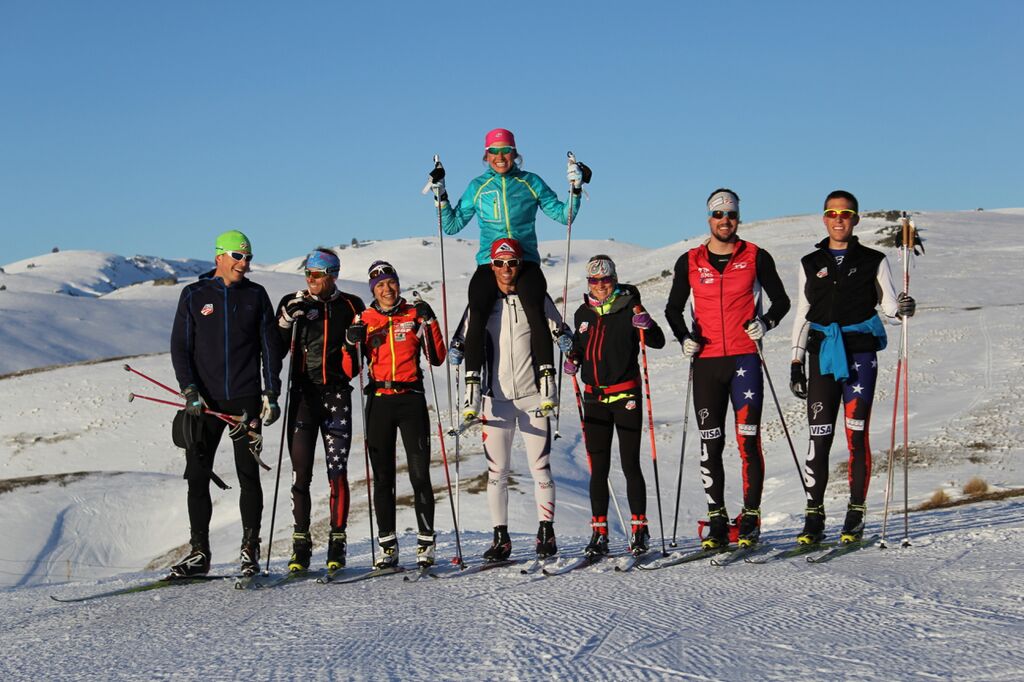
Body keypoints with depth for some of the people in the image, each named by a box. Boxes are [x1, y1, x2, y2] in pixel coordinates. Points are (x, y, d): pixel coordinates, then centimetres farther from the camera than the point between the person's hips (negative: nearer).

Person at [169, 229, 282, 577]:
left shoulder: (256, 295, 8)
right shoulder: (194, 295, 6)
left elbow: (269, 346, 9)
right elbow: (180, 346, 4)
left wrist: (271, 393, 0)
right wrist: (189, 390, -9)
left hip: (246, 400, 0)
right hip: (205, 401, 0)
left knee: (248, 475, -2)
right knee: (197, 476, 0)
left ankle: (250, 550, 6)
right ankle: (199, 552, 7)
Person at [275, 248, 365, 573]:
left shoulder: (350, 306, 7)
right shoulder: (292, 304, 7)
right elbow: (275, 349, 2)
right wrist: (287, 321, -12)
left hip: (337, 394, 0)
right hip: (303, 393, 1)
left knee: (337, 471, -2)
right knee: (300, 471, -2)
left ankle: (337, 543, 5)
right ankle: (301, 544, 4)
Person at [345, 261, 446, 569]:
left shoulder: (415, 314, 5)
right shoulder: (364, 320, 8)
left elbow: (437, 358, -2)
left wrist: (429, 323, -11)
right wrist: (352, 343, -11)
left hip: (411, 400, -1)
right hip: (379, 402, 2)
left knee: (419, 473, -6)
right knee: (382, 477, 4)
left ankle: (426, 543, 0)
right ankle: (387, 545, 11)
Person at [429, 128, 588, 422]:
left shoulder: (530, 182, 10)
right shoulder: (477, 187, 14)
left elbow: (562, 214, 12)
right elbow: (452, 225, 16)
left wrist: (575, 189, -2)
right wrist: (440, 196, 4)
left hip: (526, 262, -1)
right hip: (488, 264, 1)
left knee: (535, 311, -30)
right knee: (476, 316, -25)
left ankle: (546, 379, -28)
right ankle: (472, 387, -25)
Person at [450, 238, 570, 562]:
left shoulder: (536, 298, 4)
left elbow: (557, 330, 11)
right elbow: (465, 337, 13)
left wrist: (565, 339, -10)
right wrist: (456, 351, -7)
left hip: (532, 395, -1)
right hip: (496, 397, 1)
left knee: (541, 467, 0)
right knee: (496, 471, 2)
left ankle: (546, 532, 9)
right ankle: (501, 537, 9)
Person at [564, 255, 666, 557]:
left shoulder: (628, 308, -5)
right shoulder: (583, 313, 9)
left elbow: (658, 342, -9)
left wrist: (645, 325, -28)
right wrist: (572, 360, 3)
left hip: (626, 394, -4)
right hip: (594, 396, 4)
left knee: (630, 465, -3)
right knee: (598, 468, 5)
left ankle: (639, 529, 7)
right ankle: (599, 533, 9)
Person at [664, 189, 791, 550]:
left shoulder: (756, 257, 4)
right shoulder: (689, 262, 9)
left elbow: (781, 300, 10)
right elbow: (674, 308, 17)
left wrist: (766, 322, -9)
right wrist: (684, 337, -1)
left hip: (745, 358, -2)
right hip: (706, 361, 2)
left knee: (748, 439, -8)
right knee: (711, 444, 3)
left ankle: (751, 518, -2)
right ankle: (716, 521, 9)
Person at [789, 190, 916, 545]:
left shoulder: (873, 260, 7)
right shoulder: (810, 263, 13)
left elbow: (888, 304, 6)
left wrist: (902, 308, -18)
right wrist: (797, 361, 10)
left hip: (860, 353, -2)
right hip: (822, 355, 2)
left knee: (856, 435, -5)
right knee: (819, 437, -3)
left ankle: (855, 517, 2)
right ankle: (814, 518, 1)